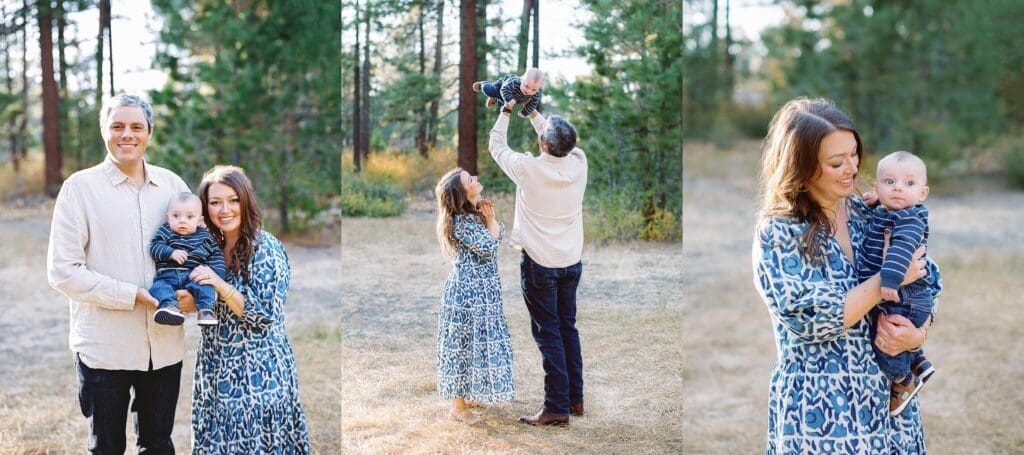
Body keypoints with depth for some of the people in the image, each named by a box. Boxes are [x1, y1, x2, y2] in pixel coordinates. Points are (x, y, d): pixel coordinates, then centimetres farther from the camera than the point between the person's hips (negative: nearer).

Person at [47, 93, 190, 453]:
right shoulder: (80, 187, -5)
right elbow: (63, 272, -10)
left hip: (164, 345, 3)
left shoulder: (171, 184, 5)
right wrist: (135, 295, -17)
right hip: (104, 347, -3)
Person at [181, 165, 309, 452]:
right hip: (217, 366, 6)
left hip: (257, 368, -6)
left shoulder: (266, 248, -13)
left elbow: (266, 315, -16)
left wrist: (220, 284, -22)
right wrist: (190, 300, -5)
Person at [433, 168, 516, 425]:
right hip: (467, 291, -9)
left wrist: (490, 217, -6)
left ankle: (470, 395, 30)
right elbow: (489, 247, -19)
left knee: (477, 342, 17)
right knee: (464, 344, -2)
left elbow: (500, 233, 9)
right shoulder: (460, 221, -20)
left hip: (483, 289, 9)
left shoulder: (477, 211, 7)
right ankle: (458, 406, 7)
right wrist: (488, 220, -9)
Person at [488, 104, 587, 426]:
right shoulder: (579, 163, -7)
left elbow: (497, 146, 0)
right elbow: (559, 143, 16)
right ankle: (575, 398, 23)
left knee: (548, 333, 0)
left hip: (540, 264, -5)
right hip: (572, 261, 5)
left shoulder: (528, 168, -19)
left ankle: (557, 408, 1)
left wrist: (506, 112, 15)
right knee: (568, 328, 16)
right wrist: (532, 112, 24)